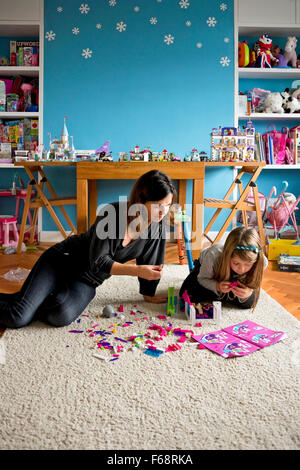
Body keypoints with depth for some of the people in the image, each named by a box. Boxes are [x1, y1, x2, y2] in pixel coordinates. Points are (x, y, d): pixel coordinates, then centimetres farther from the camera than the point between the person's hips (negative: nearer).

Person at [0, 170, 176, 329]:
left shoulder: (158, 226, -9)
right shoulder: (113, 213, -23)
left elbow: (149, 262, 5)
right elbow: (98, 262, -22)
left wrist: (148, 294, 9)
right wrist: (137, 270, -28)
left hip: (86, 283, 4)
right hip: (61, 261, -4)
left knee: (62, 316, -26)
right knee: (17, 317, -19)